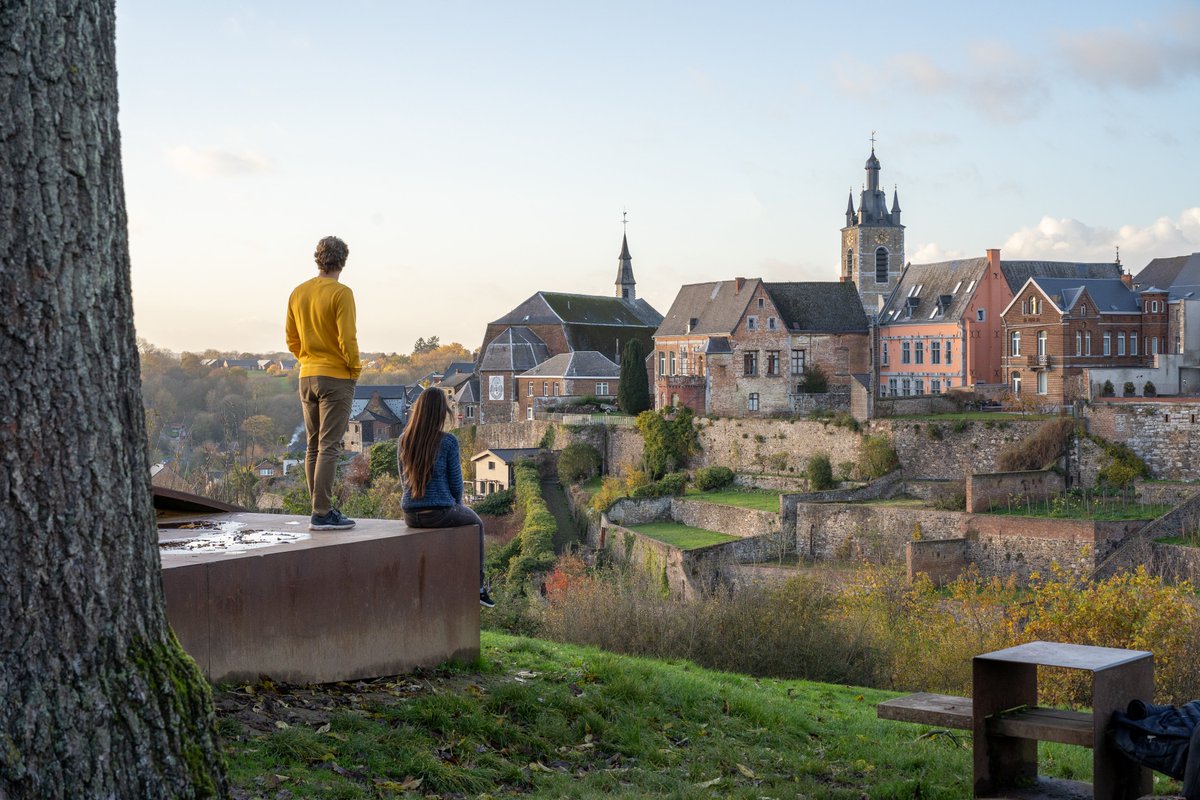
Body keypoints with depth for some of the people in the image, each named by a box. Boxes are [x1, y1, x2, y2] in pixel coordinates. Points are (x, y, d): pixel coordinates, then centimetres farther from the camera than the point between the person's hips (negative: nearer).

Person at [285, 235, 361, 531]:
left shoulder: (297, 293, 7)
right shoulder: (341, 294, -13)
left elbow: (291, 339, 11)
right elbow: (347, 339, -17)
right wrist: (355, 369, -3)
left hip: (307, 377, 7)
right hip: (336, 377, -7)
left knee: (313, 447, 12)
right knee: (328, 447, -6)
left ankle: (322, 509, 16)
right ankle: (322, 513, -8)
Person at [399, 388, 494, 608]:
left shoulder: (404, 440, 0)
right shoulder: (448, 442, -14)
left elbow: (405, 478, 10)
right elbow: (455, 483, -8)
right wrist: (457, 505, 13)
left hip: (411, 515, 5)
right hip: (440, 511, -5)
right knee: (475, 523, 28)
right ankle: (478, 586, 30)